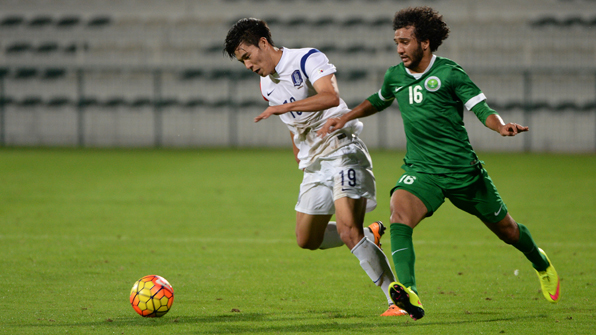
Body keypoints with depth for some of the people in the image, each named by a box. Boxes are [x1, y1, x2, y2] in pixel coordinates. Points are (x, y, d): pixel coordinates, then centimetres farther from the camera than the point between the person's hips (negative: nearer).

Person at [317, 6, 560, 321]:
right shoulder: (395, 76, 4)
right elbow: (378, 101, 27)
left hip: (463, 170, -2)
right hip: (420, 171, 3)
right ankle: (408, 292, -46)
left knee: (505, 229, 14)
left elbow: (481, 109, -12)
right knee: (399, 216, -30)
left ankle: (541, 264, 48)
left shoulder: (450, 73, -10)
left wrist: (502, 126, -32)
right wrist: (345, 118, 18)